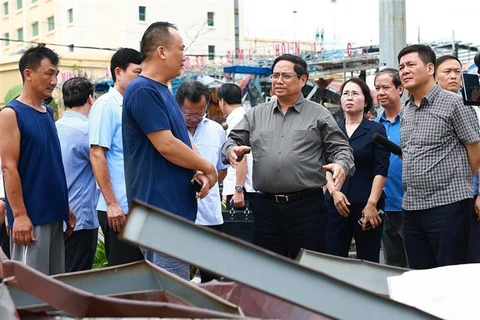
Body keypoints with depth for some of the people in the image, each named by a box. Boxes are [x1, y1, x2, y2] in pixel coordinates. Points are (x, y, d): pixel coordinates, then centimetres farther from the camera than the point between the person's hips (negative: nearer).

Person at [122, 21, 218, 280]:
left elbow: (181, 141, 20)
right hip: (161, 208, -10)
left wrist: (198, 172, 1)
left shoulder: (163, 91, 17)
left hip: (177, 206, 10)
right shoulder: (143, 91, -14)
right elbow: (166, 146, -21)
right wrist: (207, 167, -7)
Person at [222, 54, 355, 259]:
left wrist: (341, 165, -19)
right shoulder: (256, 115, 13)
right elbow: (234, 140, 14)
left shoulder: (319, 115, 5)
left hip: (307, 206, -3)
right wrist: (232, 150, -9)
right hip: (266, 206, 3)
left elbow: (340, 148, 3)